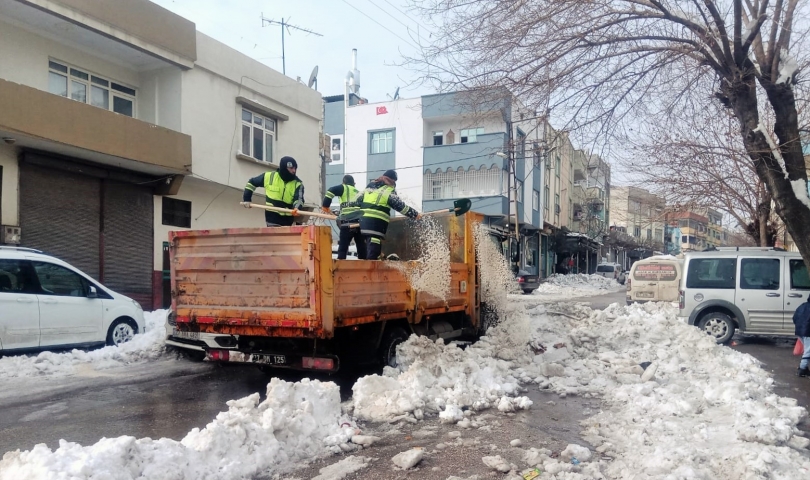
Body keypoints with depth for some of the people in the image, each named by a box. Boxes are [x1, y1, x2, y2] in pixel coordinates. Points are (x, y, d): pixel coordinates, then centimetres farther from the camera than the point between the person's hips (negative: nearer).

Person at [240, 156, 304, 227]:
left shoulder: (298, 183, -5)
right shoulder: (269, 177, -4)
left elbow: (299, 199, -19)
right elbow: (251, 182, 10)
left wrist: (296, 208, -42)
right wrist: (246, 199, 7)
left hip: (287, 220, 2)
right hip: (272, 218, -2)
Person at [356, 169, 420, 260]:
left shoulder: (370, 186, 19)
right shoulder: (389, 190, -2)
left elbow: (358, 199, 22)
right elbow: (400, 206, -4)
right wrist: (415, 214, 0)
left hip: (364, 219, 7)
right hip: (377, 222, -7)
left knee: (368, 247, 17)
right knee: (374, 250, -9)